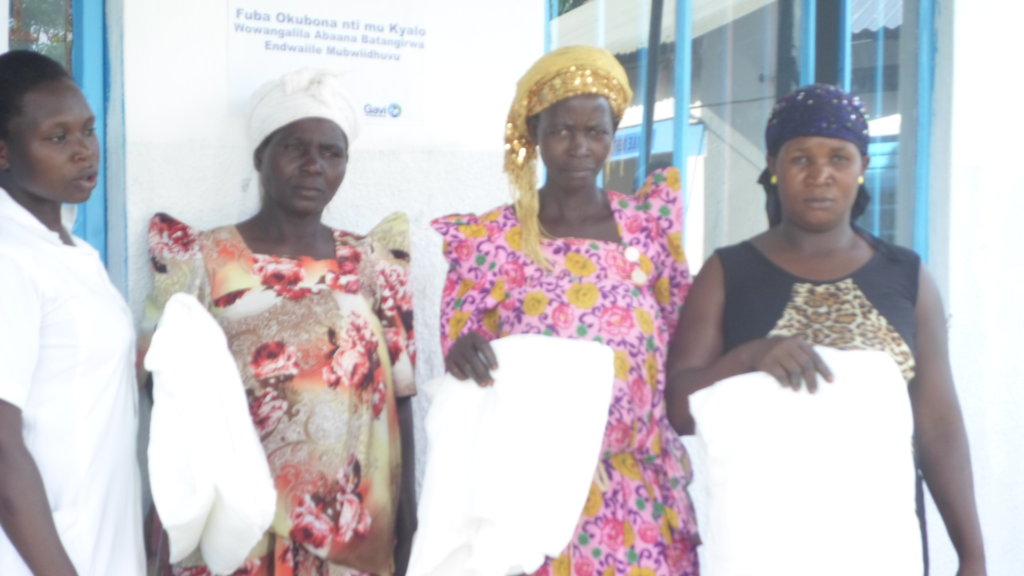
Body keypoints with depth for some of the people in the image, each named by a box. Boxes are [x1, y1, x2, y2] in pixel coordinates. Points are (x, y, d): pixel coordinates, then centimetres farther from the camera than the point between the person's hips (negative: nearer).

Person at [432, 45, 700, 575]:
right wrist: (465, 357, -23)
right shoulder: (490, 240, -5)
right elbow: (459, 375, -3)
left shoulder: (649, 222, 2)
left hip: (642, 496, 2)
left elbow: (685, 344, 9)